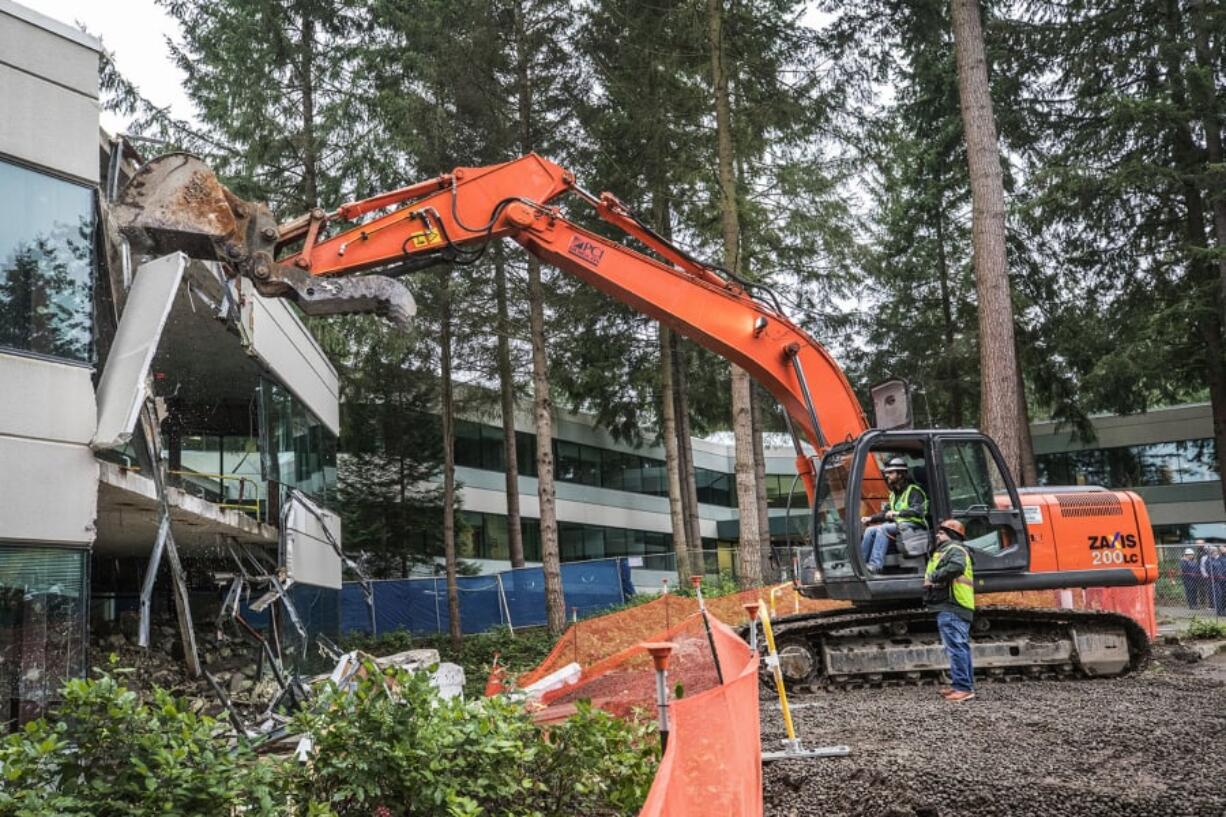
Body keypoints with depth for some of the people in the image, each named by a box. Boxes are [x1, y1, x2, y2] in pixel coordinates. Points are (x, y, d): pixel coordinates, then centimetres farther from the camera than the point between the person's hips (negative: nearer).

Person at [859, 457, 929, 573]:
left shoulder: (913, 490, -5)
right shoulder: (894, 494, 21)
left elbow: (918, 511, -20)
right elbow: (886, 513, 23)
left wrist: (897, 513, -30)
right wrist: (870, 518, 8)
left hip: (911, 525, -8)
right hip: (897, 524, 8)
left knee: (883, 528, -31)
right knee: (870, 530, -14)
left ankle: (876, 565, -41)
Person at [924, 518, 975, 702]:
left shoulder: (955, 550, -8)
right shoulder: (944, 550, 26)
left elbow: (956, 567, -28)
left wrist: (933, 577, -19)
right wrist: (931, 580, 8)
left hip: (951, 608, -11)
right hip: (948, 607, 11)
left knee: (956, 647, -12)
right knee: (960, 647, 14)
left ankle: (963, 687, -13)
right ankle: (963, 685, 20)